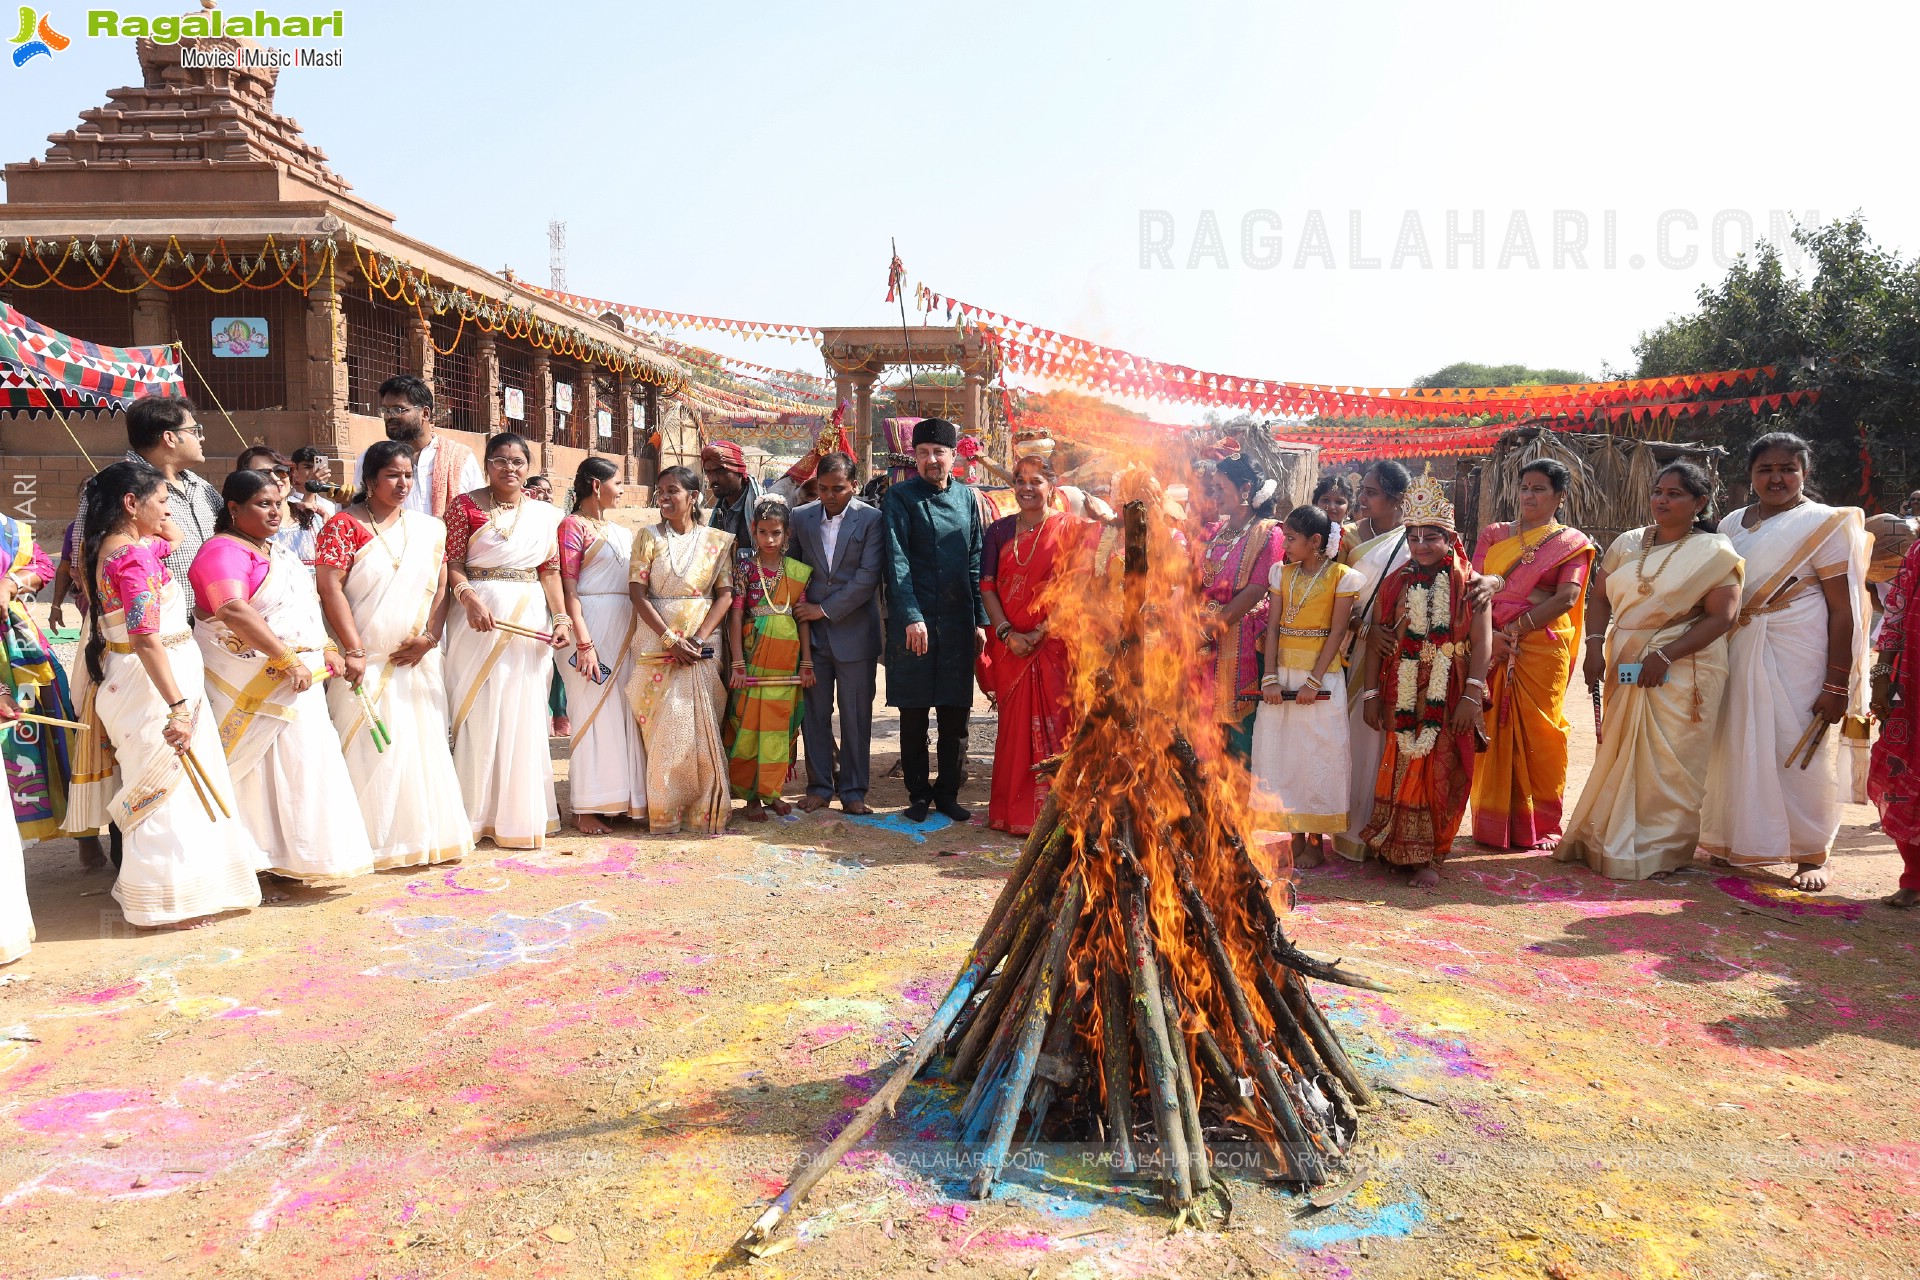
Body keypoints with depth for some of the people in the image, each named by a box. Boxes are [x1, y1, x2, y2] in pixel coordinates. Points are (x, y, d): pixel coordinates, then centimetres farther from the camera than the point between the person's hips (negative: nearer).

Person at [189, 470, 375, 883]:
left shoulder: (275, 550, 16)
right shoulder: (224, 552, -15)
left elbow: (305, 602, 24)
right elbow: (234, 611, -29)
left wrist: (326, 647, 12)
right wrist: (288, 659, -30)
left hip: (297, 679, 9)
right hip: (255, 683, -9)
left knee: (299, 762, 12)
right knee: (261, 766, -3)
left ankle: (299, 854, 22)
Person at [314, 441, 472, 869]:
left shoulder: (429, 529, 12)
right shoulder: (344, 525, -2)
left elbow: (440, 588, 9)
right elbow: (330, 589, -9)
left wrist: (429, 638, -5)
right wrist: (353, 651, -15)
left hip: (419, 661, 4)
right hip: (368, 662, -4)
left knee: (426, 744, 4)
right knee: (370, 747, -3)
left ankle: (428, 834, 14)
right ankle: (373, 839, 5)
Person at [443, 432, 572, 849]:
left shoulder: (544, 513, 11)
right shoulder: (466, 505, 2)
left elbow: (550, 570, 10)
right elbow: (452, 563, -4)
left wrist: (562, 618, 0)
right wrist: (469, 598, -21)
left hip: (530, 622, 3)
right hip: (480, 617, -3)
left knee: (525, 714, 6)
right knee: (479, 712, 0)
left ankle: (522, 813, 16)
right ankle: (477, 813, 10)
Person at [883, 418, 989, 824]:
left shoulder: (966, 498, 10)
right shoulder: (900, 497, -2)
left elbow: (975, 562, 11)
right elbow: (897, 562, -10)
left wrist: (980, 620, 7)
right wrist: (912, 617, -19)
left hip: (958, 622, 3)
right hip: (913, 622, -3)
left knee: (956, 714, 7)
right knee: (914, 714, 5)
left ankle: (948, 792, 20)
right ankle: (918, 794, 18)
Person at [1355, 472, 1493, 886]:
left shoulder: (1468, 584, -1)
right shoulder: (1395, 584, 7)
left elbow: (1481, 642, -7)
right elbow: (1375, 641, 5)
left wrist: (1471, 696, -14)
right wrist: (1371, 694, 0)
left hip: (1448, 700, -2)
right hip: (1401, 697, 2)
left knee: (1441, 774, 2)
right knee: (1401, 771, 4)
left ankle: (1429, 856, 11)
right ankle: (1404, 850, 16)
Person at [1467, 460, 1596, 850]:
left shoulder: (1572, 543, 6)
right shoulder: (1493, 535, 13)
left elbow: (1567, 598, -7)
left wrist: (1516, 629, -15)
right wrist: (1489, 635, -14)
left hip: (1542, 648, -2)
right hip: (1491, 647, 2)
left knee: (1539, 735, 0)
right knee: (1492, 732, 2)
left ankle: (1541, 826, 12)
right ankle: (1493, 825, 12)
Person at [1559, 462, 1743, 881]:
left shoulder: (1713, 552, -3)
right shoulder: (1628, 543, 10)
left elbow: (1720, 616, -10)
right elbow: (1598, 597, 10)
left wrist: (1665, 655, -19)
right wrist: (1595, 645, -6)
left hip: (1682, 671, -4)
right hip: (1625, 669, 4)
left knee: (1668, 764, 0)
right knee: (1617, 756, 9)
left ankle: (1661, 851, 13)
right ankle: (1607, 840, 20)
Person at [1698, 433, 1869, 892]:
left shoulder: (1825, 524, -4)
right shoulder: (1732, 524, 11)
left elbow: (1843, 610, -8)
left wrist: (1837, 685, -13)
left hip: (1799, 659, -4)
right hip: (1739, 653, 5)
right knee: (1739, 748, 8)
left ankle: (1810, 855, 15)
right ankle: (1736, 843, 22)